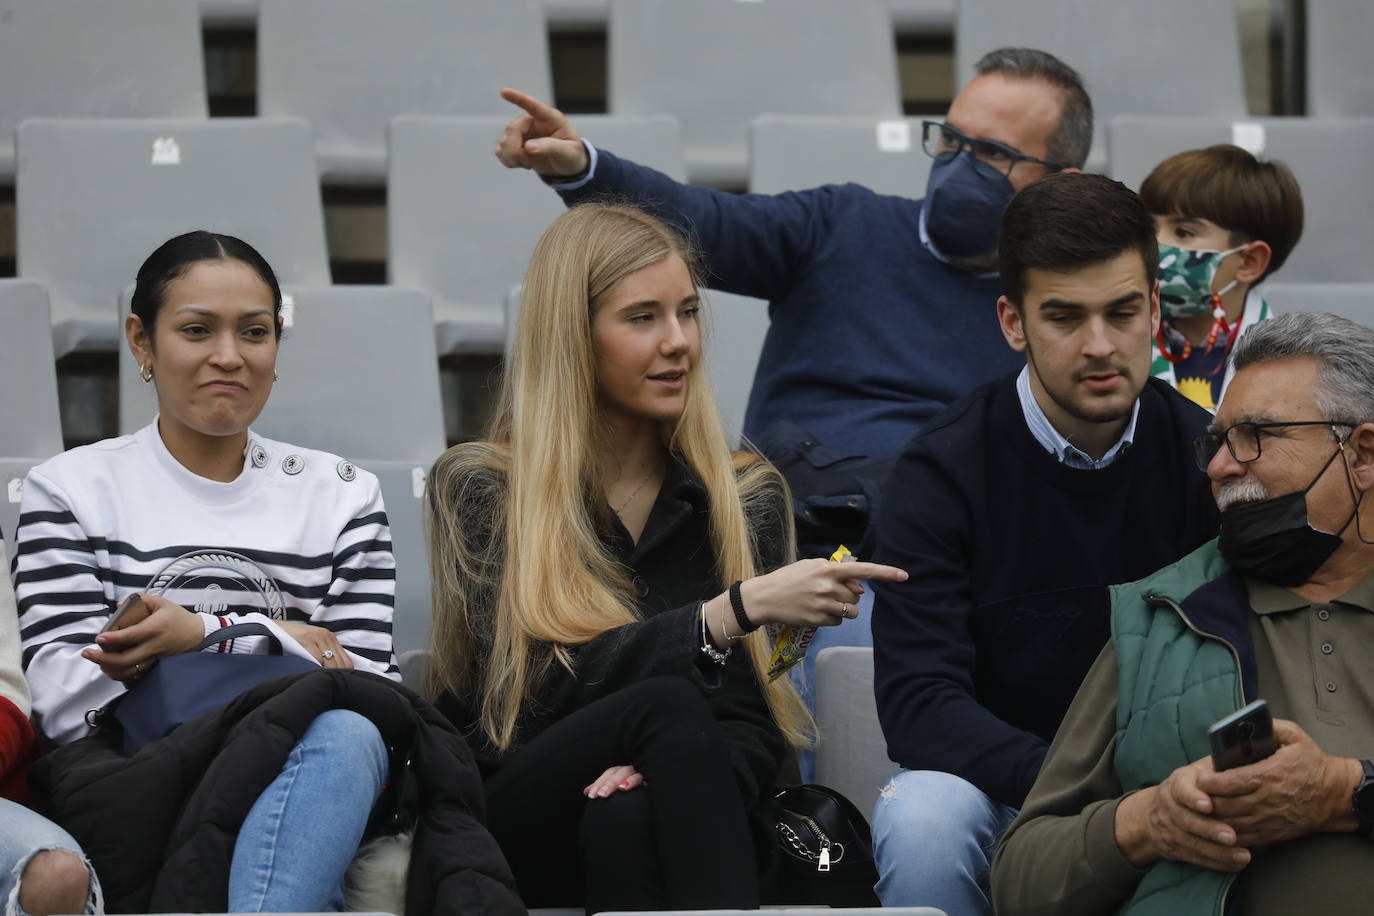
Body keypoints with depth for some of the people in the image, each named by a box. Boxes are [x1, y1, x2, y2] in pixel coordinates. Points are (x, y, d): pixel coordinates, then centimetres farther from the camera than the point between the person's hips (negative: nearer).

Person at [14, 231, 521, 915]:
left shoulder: (341, 496, 21)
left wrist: (201, 636, -8)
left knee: (345, 737, -37)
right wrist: (274, 640, -6)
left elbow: (364, 682, 8)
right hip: (129, 789, -2)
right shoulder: (71, 491, 15)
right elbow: (62, 696, 1)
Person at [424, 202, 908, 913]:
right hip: (513, 823, -2)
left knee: (626, 819, -36)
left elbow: (756, 725, 5)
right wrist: (738, 609, -22)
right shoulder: (476, 488, 4)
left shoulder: (746, 495, 13)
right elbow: (539, 687, -12)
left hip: (665, 829, 2)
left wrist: (668, 776, -20)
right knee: (667, 702, -32)